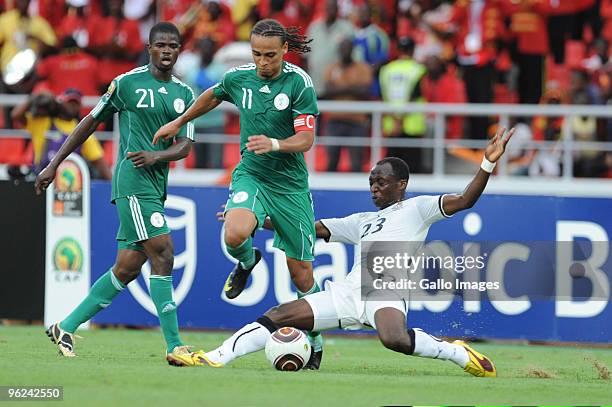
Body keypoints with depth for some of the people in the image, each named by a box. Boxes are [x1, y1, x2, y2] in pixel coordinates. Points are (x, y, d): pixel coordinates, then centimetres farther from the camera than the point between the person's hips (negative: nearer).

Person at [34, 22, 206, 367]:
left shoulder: (185, 94, 13)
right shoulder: (127, 83, 0)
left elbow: (185, 146, 7)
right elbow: (91, 122, 8)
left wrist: (155, 155, -15)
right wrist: (54, 165, 8)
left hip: (157, 183, 6)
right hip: (132, 180, -6)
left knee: (127, 269, 6)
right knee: (163, 253, -16)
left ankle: (67, 328, 18)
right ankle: (175, 348, -17)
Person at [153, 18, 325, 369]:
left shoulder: (300, 83, -14)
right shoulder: (239, 78, -2)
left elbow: (306, 139, -16)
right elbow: (212, 96, 21)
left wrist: (275, 144, -35)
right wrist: (178, 123, 31)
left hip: (290, 184, -2)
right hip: (250, 175, 2)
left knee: (302, 272, 1)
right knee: (235, 234, -30)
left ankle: (315, 342, 21)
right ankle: (246, 263, 7)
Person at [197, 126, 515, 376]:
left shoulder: (416, 209, 12)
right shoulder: (361, 221, 30)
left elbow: (464, 200, 1)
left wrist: (488, 163, -13)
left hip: (387, 294, -6)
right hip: (348, 292, 7)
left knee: (395, 339, -39)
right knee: (279, 315, -7)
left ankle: (458, 353, -16)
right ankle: (216, 358, -12)